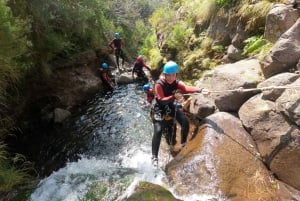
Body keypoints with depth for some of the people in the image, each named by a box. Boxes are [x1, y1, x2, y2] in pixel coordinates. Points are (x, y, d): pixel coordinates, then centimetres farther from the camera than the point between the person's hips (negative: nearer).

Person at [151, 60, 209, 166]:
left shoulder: (176, 82, -11)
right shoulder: (159, 84, -22)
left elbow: (187, 88, -31)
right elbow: (161, 100, -28)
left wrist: (200, 90, -48)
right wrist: (174, 96, -41)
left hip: (171, 106, 5)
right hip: (159, 108, -4)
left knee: (185, 123, -10)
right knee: (158, 131, -14)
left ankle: (184, 144, 13)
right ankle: (154, 156, -2)